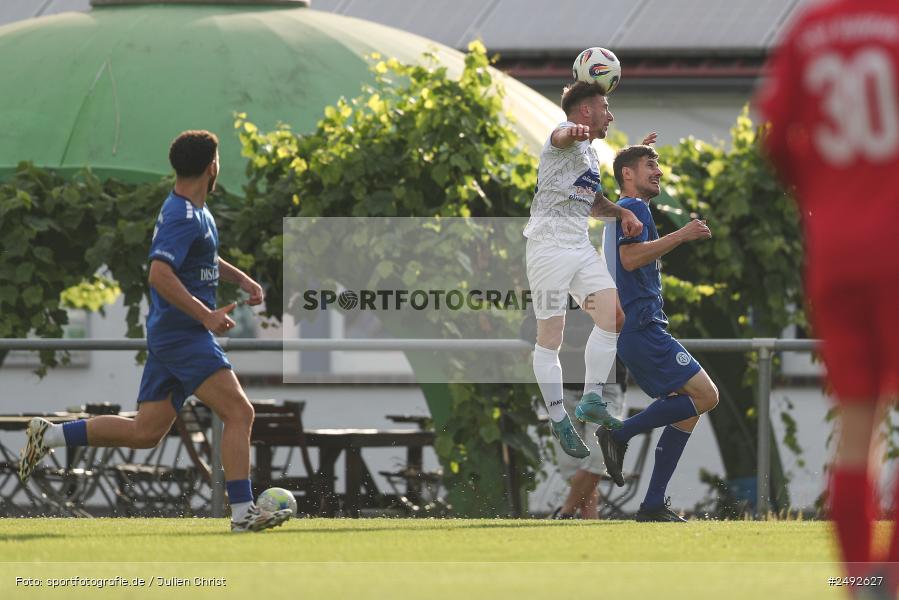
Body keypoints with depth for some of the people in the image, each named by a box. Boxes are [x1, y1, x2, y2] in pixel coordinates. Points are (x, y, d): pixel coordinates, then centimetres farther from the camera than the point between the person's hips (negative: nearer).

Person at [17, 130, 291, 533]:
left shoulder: (195, 211, 15)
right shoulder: (183, 217, -17)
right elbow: (160, 274, -29)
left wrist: (241, 278, 23)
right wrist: (206, 315, -28)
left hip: (168, 335, 10)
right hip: (185, 334, -10)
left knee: (145, 432, 12)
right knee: (239, 412, -12)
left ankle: (50, 435, 15)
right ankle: (243, 513, -14)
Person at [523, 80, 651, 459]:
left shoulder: (590, 153, 21)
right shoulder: (569, 137, -8)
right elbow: (561, 136, -37)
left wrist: (623, 213, 14)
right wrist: (574, 132, -63)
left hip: (581, 249, 9)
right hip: (549, 246, -9)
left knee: (613, 316, -4)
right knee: (550, 336, -4)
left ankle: (591, 400, 5)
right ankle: (559, 420, 3)